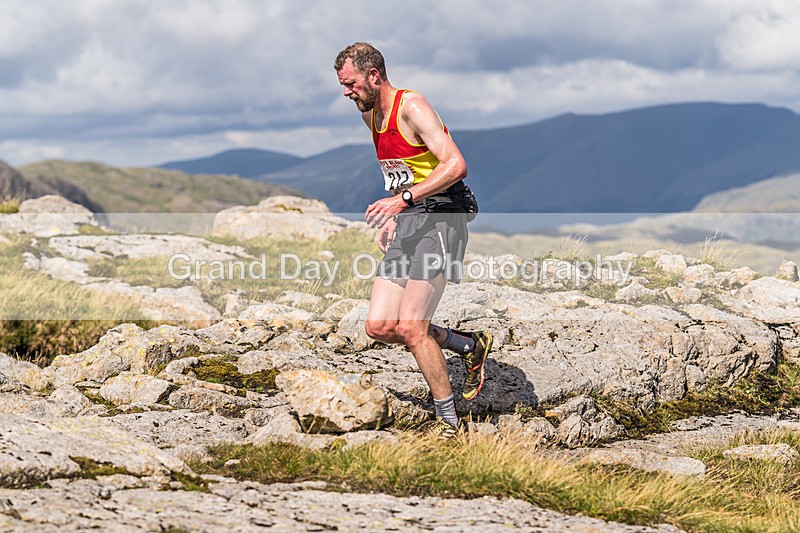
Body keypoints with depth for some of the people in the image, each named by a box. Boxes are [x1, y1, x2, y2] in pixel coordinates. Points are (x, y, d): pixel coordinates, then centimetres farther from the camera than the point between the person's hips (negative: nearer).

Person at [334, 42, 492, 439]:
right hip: (405, 225, 9)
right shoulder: (371, 115, 14)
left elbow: (456, 165, -25)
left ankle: (447, 420, 1)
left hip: (438, 217, -9)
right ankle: (470, 346, 17)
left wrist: (403, 198, -30)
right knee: (379, 326, -1)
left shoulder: (412, 107, -14)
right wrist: (390, 217, 14)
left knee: (410, 328, -15)